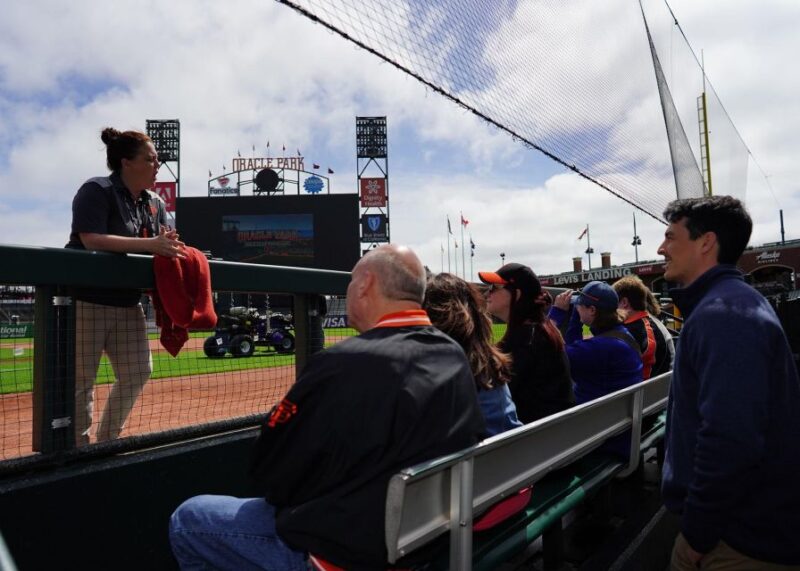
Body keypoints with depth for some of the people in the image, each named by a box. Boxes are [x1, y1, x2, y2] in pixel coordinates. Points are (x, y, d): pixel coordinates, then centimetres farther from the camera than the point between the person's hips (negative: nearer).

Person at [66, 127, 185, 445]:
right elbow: (92, 240, -24)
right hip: (85, 300, -7)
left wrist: (170, 246, -18)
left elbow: (162, 245, 7)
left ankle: (106, 442, 24)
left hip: (127, 303, 8)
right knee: (81, 380, -1)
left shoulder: (155, 204, 11)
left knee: (138, 372, 8)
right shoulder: (97, 191, -11)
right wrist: (149, 245, -30)